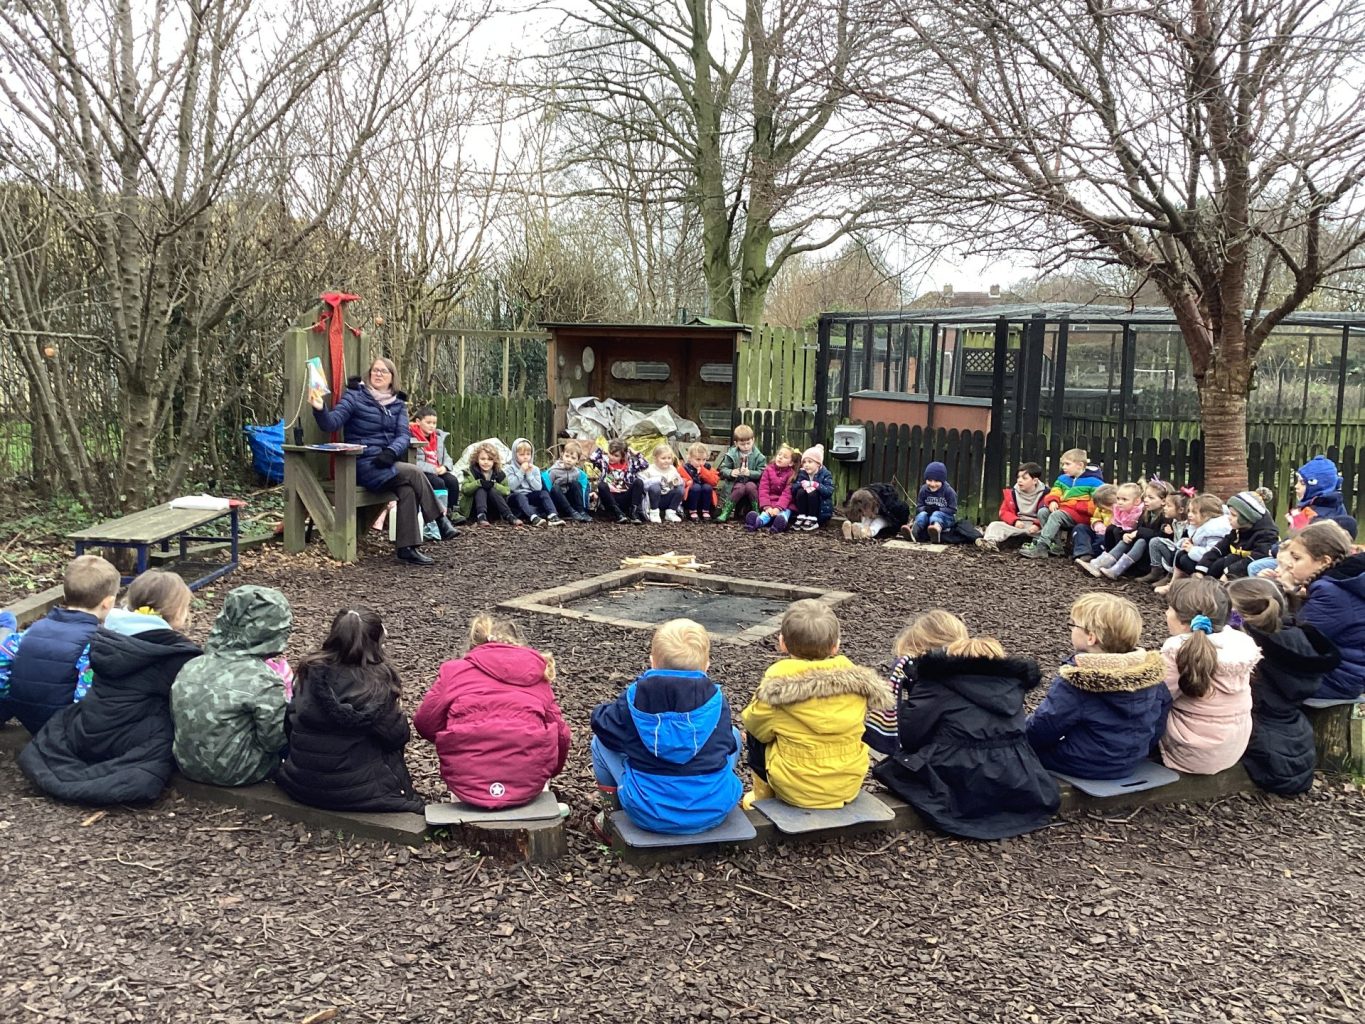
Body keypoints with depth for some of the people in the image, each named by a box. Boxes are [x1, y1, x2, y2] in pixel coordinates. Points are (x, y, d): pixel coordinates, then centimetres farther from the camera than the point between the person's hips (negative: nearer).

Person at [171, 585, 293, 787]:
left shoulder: (191, 666, -4)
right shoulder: (262, 680, -22)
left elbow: (175, 718, 8)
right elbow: (275, 739, -16)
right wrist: (283, 701, 1)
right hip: (234, 774, -6)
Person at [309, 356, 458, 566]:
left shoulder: (398, 403, 12)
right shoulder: (355, 396, -1)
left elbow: (404, 435, 0)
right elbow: (332, 423, -12)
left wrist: (391, 451, -20)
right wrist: (320, 409, -34)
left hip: (387, 463, 4)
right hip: (364, 464, -4)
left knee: (407, 488, -26)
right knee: (413, 473, -24)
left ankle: (407, 547, -22)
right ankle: (440, 521, -11)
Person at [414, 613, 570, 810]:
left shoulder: (454, 670, 11)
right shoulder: (536, 672, 15)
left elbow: (425, 723, 7)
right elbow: (559, 733, 14)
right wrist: (549, 772, 33)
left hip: (467, 784, 0)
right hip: (527, 786, 0)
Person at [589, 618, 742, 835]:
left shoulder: (635, 698, -9)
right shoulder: (716, 701, -6)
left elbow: (603, 724, 6)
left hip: (648, 814, -1)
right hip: (713, 810, 1)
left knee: (600, 741, 19)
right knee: (734, 734, 24)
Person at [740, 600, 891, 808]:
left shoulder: (777, 682, -19)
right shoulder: (856, 679, -9)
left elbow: (757, 726, -5)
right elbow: (861, 722, 5)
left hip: (796, 790, -3)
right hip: (850, 785, 4)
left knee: (756, 738, 21)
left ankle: (765, 798, 35)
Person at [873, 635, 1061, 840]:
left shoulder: (937, 682, 2)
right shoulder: (1013, 682, 15)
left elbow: (908, 736, -2)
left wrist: (905, 703, 16)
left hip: (960, 785, -4)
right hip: (1017, 788, 4)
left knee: (889, 766, 16)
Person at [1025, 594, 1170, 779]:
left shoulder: (1075, 680, -26)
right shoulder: (1151, 671, -9)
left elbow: (1040, 730, -17)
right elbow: (1159, 723, 4)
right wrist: (1140, 749, 20)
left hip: (1085, 768, -7)